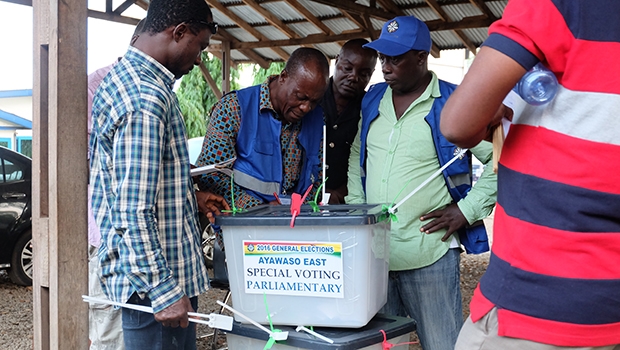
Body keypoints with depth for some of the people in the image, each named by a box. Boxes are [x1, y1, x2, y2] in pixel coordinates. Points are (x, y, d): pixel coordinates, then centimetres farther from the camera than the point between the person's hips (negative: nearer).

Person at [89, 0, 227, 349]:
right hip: (158, 279, -10)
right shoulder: (147, 98, -22)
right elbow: (133, 214, -25)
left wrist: (190, 196, 16)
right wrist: (165, 291, -22)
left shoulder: (123, 76, 10)